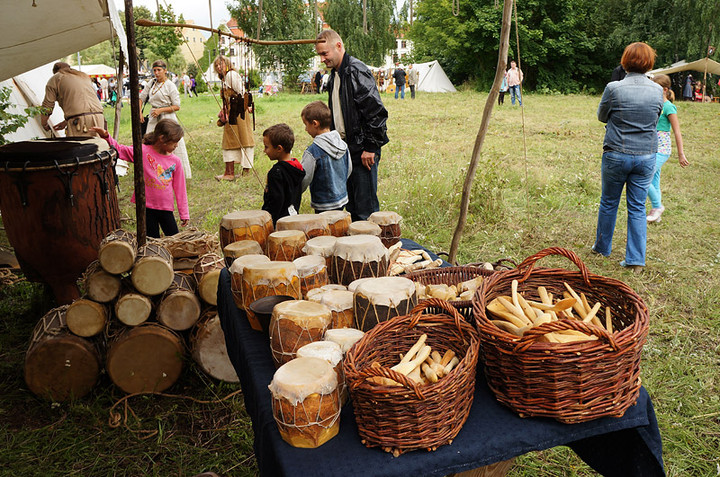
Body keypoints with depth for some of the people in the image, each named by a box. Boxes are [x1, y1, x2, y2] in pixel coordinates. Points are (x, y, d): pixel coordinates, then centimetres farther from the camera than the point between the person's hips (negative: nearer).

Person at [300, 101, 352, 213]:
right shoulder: (342, 144, 1)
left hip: (323, 205, -7)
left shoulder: (313, 151, -21)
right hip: (342, 199, 7)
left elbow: (304, 180, -16)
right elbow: (349, 169, 12)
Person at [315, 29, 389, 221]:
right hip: (345, 149, 9)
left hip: (363, 150, -9)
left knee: (365, 207, -5)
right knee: (351, 207, 14)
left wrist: (370, 147, -18)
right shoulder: (335, 75, 16)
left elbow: (376, 111, -18)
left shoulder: (357, 71, -13)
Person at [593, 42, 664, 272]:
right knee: (638, 208, 8)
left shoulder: (614, 89, -12)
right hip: (646, 156, 3)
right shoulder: (658, 90, -1)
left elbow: (601, 116, 3)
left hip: (616, 155, -2)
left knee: (609, 203, 14)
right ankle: (636, 260, 10)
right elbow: (655, 120, 11)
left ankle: (602, 248, 29)